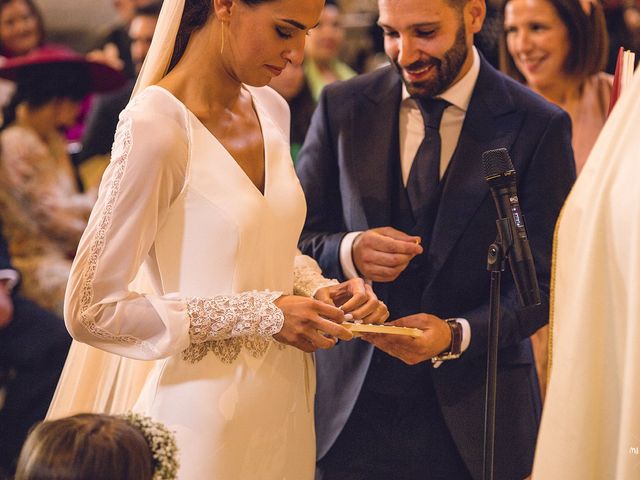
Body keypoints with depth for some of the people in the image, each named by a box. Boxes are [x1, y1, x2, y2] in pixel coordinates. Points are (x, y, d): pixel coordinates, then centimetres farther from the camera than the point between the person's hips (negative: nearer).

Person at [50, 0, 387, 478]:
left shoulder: (271, 109, 4)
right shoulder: (155, 127, -19)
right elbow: (91, 310, -19)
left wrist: (321, 291, -2)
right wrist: (260, 314, -20)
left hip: (284, 404, 7)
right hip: (203, 416, -7)